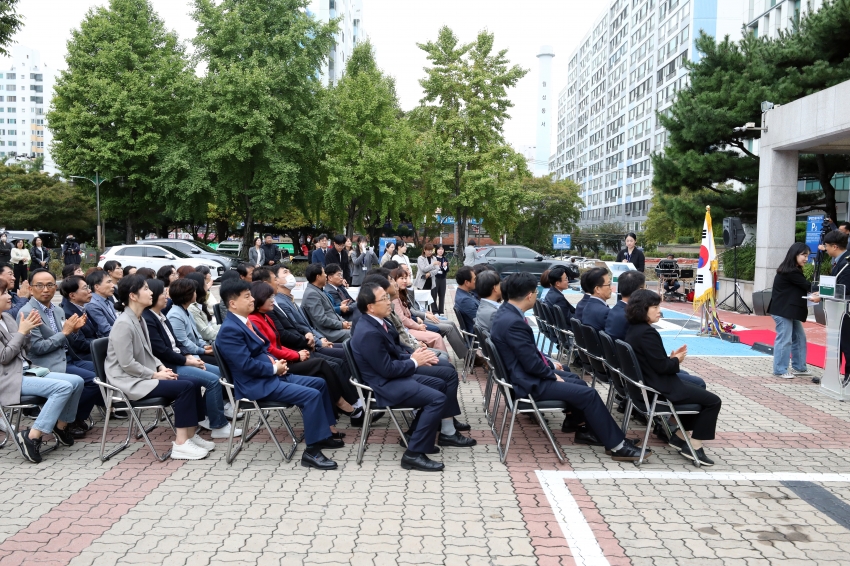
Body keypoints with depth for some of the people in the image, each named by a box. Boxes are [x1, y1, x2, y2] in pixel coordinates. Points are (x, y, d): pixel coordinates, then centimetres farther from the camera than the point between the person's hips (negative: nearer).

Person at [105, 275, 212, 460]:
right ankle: (180, 444, -18)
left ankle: (190, 436, 1)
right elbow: (127, 364, -22)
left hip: (144, 375, 9)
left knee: (195, 382, -4)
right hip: (130, 381, -9)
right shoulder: (124, 324, -19)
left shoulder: (139, 320, 11)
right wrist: (155, 374, -16)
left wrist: (161, 367, 2)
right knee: (185, 386, -22)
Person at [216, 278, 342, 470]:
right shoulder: (230, 330, -18)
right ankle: (311, 451, -14)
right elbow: (247, 364, -24)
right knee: (312, 395, -21)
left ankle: (323, 434, 21)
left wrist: (276, 363, 3)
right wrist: (275, 368, -12)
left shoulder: (245, 321, 13)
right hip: (258, 384, -11)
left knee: (319, 383, 13)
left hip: (271, 375, 11)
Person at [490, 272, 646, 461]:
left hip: (524, 372, 11)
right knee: (588, 393, -7)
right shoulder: (513, 322, -29)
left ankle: (581, 427, 29)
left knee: (576, 381, 22)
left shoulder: (506, 311, 2)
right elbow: (532, 363, -25)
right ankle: (616, 445, 3)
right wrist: (553, 374, -9)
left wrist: (550, 363, 11)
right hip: (530, 382, -11)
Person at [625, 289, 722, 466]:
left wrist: (671, 357, 4)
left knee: (698, 386, 26)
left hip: (649, 383, 11)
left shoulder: (633, 330, 8)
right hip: (659, 389, -10)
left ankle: (679, 436, 24)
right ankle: (694, 446, 3)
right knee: (712, 401, -1)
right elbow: (661, 367, -21)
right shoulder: (648, 333, -23)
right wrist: (676, 360, -2)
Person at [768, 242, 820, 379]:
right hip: (782, 311, -10)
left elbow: (801, 289, 10)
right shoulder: (790, 272, -17)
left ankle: (799, 367, 22)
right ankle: (780, 370, 1)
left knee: (799, 338, 13)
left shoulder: (794, 271, 15)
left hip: (791, 311, 10)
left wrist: (811, 297, -6)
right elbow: (807, 286, -12)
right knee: (784, 340, -6)